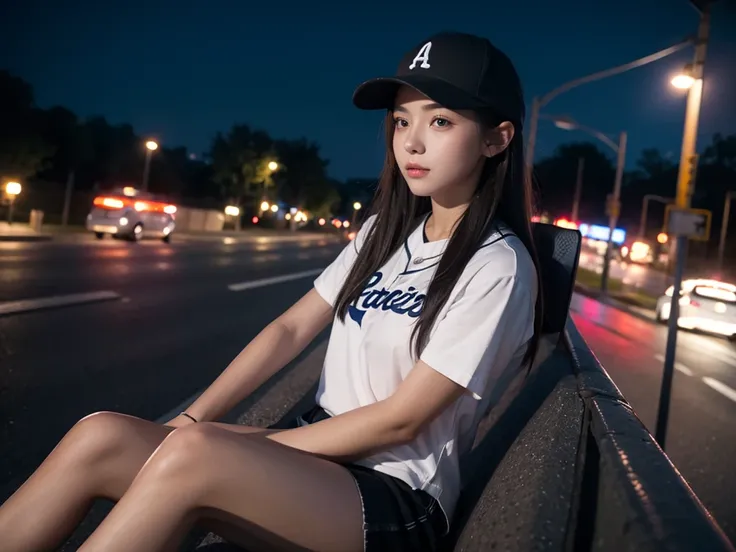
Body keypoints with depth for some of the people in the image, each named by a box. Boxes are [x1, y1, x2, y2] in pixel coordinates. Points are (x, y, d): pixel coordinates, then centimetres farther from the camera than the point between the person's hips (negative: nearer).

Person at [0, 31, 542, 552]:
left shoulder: (498, 267, -13)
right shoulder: (385, 231, 10)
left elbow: (400, 420, -15)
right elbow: (292, 328, 6)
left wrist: (252, 447, -11)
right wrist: (191, 421, -5)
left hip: (394, 498, -6)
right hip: (318, 448, 6)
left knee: (191, 456, -33)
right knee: (101, 437, -16)